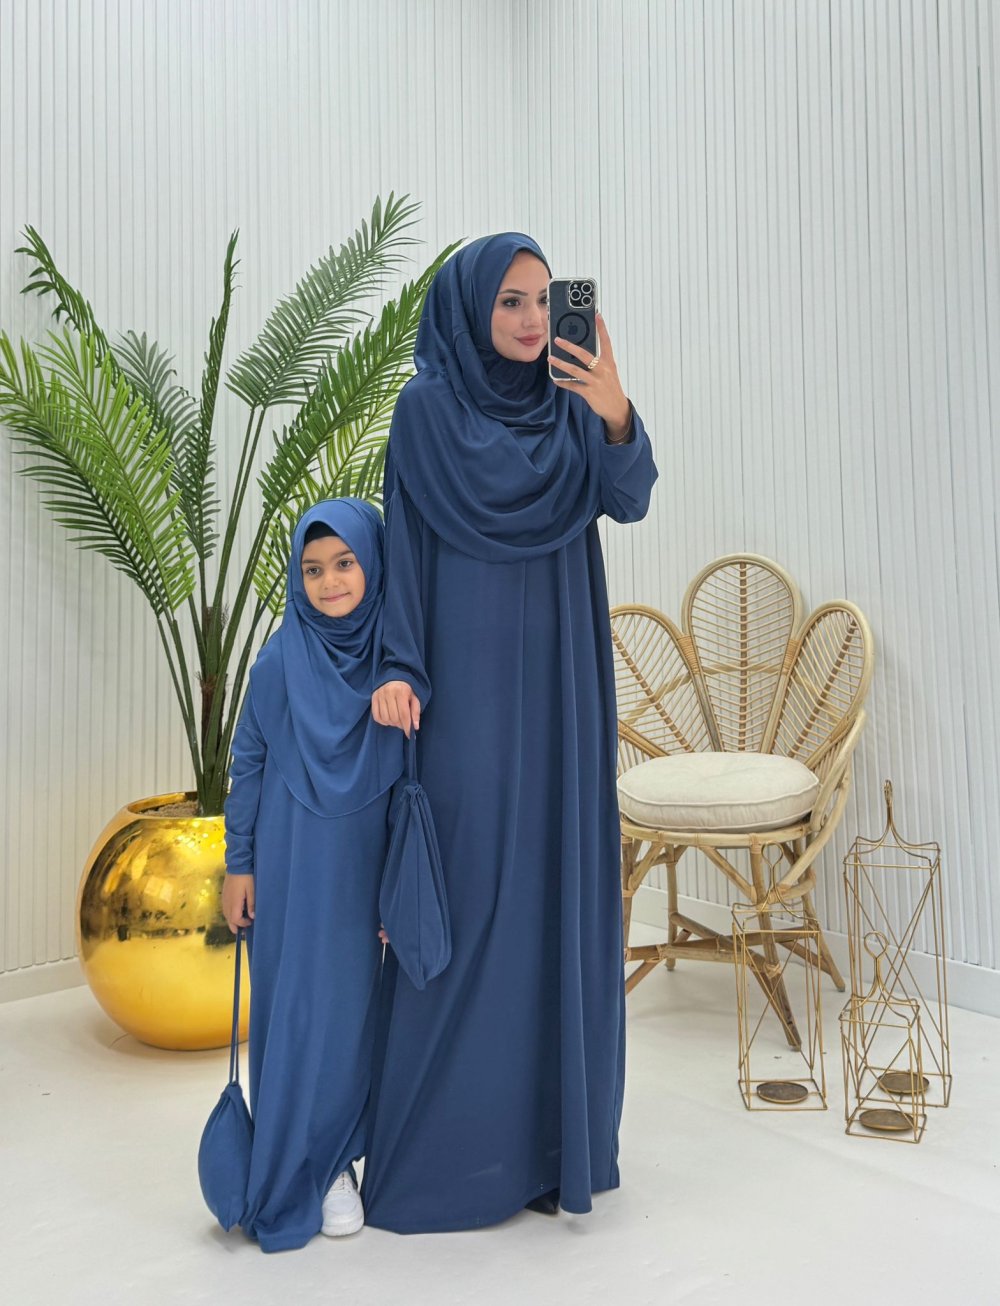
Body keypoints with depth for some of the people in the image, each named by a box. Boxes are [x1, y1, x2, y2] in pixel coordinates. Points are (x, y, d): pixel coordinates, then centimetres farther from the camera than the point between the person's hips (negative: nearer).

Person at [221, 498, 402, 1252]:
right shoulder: (282, 661, -8)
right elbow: (248, 763, 0)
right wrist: (238, 864, 0)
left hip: (370, 863, 1)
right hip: (294, 865, -1)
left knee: (357, 1007, 9)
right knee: (298, 1010, 7)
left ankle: (336, 1161, 30)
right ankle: (295, 1175, 25)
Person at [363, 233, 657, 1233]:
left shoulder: (568, 403, 10)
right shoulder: (425, 405, -1)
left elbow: (629, 501, -5)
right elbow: (403, 537, -4)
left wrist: (616, 416, -22)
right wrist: (398, 665, -15)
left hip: (558, 679, 4)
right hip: (467, 676, -4)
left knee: (559, 883, 6)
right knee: (470, 887, -3)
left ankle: (553, 1126, 21)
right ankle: (444, 1142, 13)